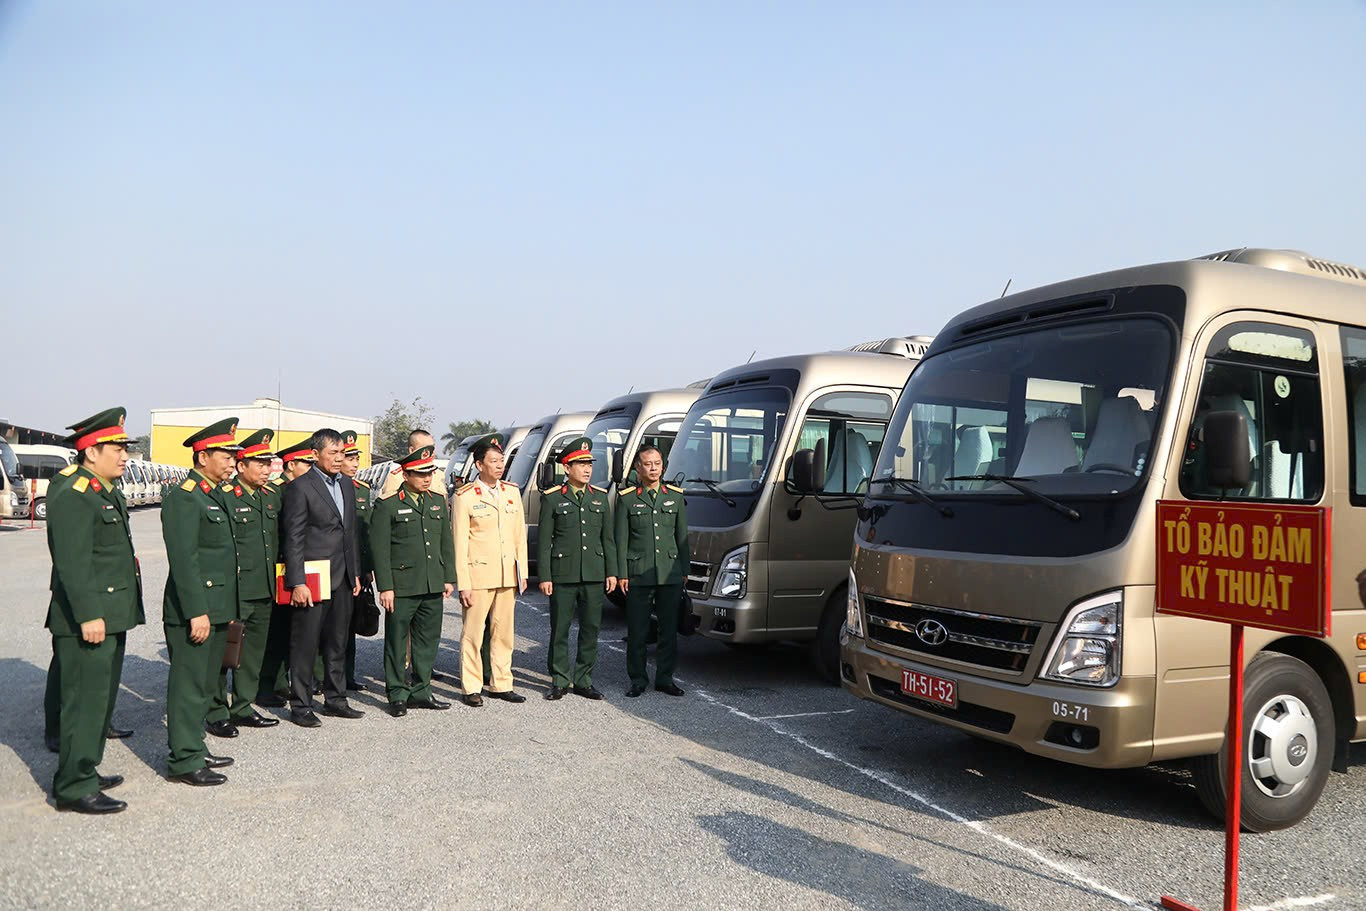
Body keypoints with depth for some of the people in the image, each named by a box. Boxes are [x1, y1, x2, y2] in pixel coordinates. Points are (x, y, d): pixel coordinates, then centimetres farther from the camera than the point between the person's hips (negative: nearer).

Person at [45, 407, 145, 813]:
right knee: (84, 700, -4)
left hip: (111, 616, 10)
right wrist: (89, 615, -25)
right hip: (88, 619, -10)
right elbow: (73, 562, -22)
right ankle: (74, 787, 5)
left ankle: (85, 772, 29)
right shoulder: (72, 495, -16)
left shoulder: (108, 492, 15)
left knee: (101, 698, 18)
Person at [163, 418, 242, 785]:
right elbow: (183, 559, -20)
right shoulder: (184, 498, -15)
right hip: (193, 609, -10)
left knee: (205, 684, 17)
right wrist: (196, 612, -22)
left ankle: (195, 749, 28)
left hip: (216, 608, 10)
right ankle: (184, 759, 8)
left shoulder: (216, 496, 15)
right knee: (189, 684, -1)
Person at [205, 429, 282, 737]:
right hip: (235, 592, -7)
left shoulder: (271, 496, 12)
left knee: (254, 651, 15)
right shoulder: (225, 497, -11)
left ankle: (242, 708, 27)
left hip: (265, 591, 8)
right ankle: (216, 714, 13)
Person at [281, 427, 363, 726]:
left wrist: (355, 573, 15)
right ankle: (300, 706, 13)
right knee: (305, 644, 2)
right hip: (313, 578, -7)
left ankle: (335, 699, 25)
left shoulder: (345, 484, 13)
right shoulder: (300, 487, -9)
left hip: (342, 578, 7)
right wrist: (297, 583, -16)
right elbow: (293, 539, -12)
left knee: (338, 642, 14)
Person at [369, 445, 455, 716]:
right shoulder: (388, 505, -6)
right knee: (397, 642, 3)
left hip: (433, 586, 6)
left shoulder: (438, 501, 12)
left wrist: (449, 578, 10)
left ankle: (421, 692, 23)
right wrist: (385, 587, -12)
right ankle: (397, 695, 15)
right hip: (402, 587, -5)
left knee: (428, 641, 12)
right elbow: (379, 548, -8)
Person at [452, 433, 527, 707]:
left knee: (503, 632, 11)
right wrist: (463, 584, -11)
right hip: (478, 574, -5)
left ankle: (501, 684, 21)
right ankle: (472, 688, 12)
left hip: (508, 576, 5)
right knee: (473, 633, 2)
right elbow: (460, 543, -8)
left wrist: (522, 572, 8)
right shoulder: (465, 496, -6)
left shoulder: (512, 492, 10)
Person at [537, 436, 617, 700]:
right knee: (559, 630, 4)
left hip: (594, 575, 3)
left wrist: (611, 572, 6)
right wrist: (544, 576, -7)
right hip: (563, 575, -3)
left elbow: (608, 538, 13)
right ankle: (559, 681, 15)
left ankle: (584, 681, 18)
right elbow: (544, 540, -2)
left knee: (591, 629, 7)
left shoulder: (600, 497, 11)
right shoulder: (552, 498, 1)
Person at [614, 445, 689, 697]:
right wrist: (622, 573, -4)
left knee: (669, 628, 6)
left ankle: (665, 678, 18)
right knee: (637, 630, 3)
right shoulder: (627, 498, 3)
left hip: (671, 574, 2)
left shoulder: (676, 496, 11)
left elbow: (682, 536, 13)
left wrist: (684, 570, 8)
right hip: (638, 575, -2)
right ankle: (638, 679, 15)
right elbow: (621, 540, 2)